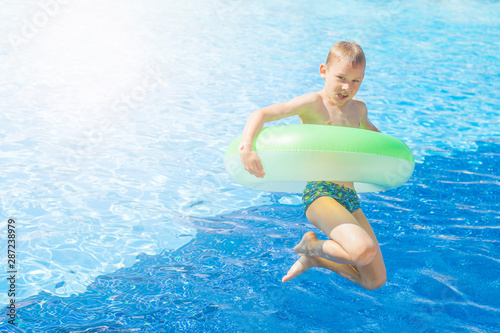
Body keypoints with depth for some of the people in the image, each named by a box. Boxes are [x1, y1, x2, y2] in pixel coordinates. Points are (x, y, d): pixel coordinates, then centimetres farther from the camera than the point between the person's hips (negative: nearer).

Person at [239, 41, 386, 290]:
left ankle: (314, 258, 28)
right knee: (364, 251, -33)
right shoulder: (313, 103, -5)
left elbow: (370, 130, 40)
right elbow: (262, 114, -14)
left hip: (351, 200, 8)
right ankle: (310, 245, -2)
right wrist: (246, 148, -30)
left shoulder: (358, 108, 16)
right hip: (320, 194, -7)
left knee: (375, 282, 9)